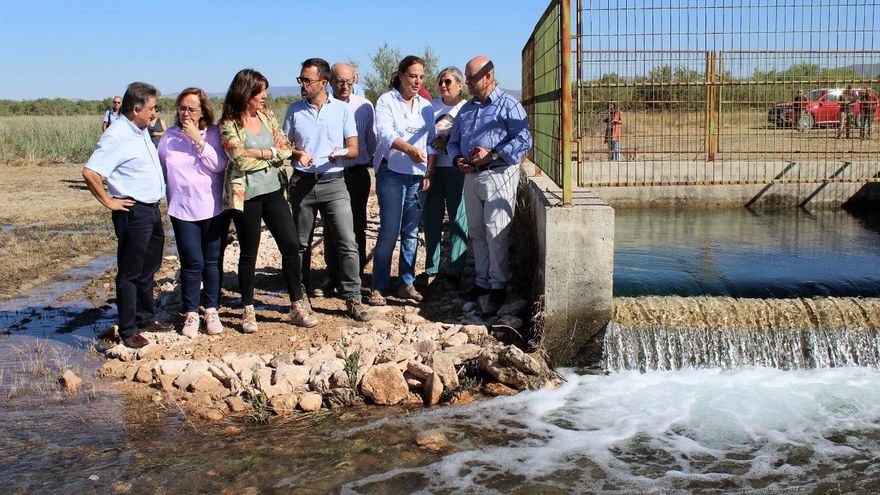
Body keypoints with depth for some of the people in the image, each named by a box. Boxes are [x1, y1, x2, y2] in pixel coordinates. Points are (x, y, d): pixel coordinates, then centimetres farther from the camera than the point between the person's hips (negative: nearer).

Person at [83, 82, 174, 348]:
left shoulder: (141, 132, 12)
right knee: (130, 273, 0)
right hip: (133, 212, -9)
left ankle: (146, 318, 33)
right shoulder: (117, 136, -18)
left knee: (148, 269, 19)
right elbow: (90, 172, -25)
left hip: (152, 209, 9)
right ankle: (128, 330, 10)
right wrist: (108, 201, -18)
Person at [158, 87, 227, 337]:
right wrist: (169, 196, 8)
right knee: (192, 263, -4)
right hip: (183, 210, 0)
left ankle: (212, 311, 19)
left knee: (213, 261, 6)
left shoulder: (214, 133, 0)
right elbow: (161, 170, 12)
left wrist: (198, 139, -16)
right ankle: (191, 314, 10)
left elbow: (219, 165, -13)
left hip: (214, 208, 0)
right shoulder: (169, 136, 4)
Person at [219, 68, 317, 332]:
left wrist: (259, 153, -14)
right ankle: (248, 311, 20)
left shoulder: (267, 115, 7)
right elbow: (241, 160, -19)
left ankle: (297, 307, 12)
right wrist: (272, 155, -7)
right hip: (246, 196, -5)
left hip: (274, 190, 5)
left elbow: (285, 149, 0)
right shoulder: (228, 125, -9)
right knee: (249, 253, 6)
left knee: (291, 245, 1)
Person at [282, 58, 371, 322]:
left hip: (333, 182, -2)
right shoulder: (294, 109, 8)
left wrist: (341, 153, -19)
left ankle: (353, 299, -3)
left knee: (348, 242, -9)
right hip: (303, 182, 2)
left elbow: (354, 149, 4)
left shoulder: (342, 109, 3)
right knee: (301, 243, 9)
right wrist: (296, 154, -12)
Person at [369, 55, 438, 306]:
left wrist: (430, 172, 4)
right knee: (389, 232, -7)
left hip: (418, 175, 5)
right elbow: (386, 134, -19)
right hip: (392, 172, -5)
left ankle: (407, 284, 17)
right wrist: (409, 149, -36)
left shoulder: (425, 105, 13)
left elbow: (432, 141, 14)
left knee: (411, 232, 7)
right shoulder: (386, 101, -3)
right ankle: (378, 288, 1)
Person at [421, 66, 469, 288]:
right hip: (432, 167, 4)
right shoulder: (431, 106, 12)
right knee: (431, 218, 7)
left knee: (458, 218, -2)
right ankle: (431, 268, 17)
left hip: (456, 169, -4)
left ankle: (455, 270, 6)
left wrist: (448, 143, -17)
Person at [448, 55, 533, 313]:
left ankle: (499, 286, 2)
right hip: (471, 176, 7)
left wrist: (492, 155, -20)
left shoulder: (508, 105, -5)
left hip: (498, 175, -7)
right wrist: (457, 159, -2)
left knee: (496, 233, -7)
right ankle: (482, 282, 21)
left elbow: (524, 139, -14)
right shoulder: (466, 108, 17)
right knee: (476, 232, 11)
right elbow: (453, 141, 21)